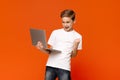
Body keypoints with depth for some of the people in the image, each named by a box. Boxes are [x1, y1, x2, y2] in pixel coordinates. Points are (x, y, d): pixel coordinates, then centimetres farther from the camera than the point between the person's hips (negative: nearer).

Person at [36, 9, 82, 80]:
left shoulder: (77, 36, 3)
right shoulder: (55, 33, 7)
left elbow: (73, 55, 4)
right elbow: (50, 51, 9)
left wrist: (76, 44, -13)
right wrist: (42, 48, -10)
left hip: (64, 67, -2)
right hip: (51, 65, 2)